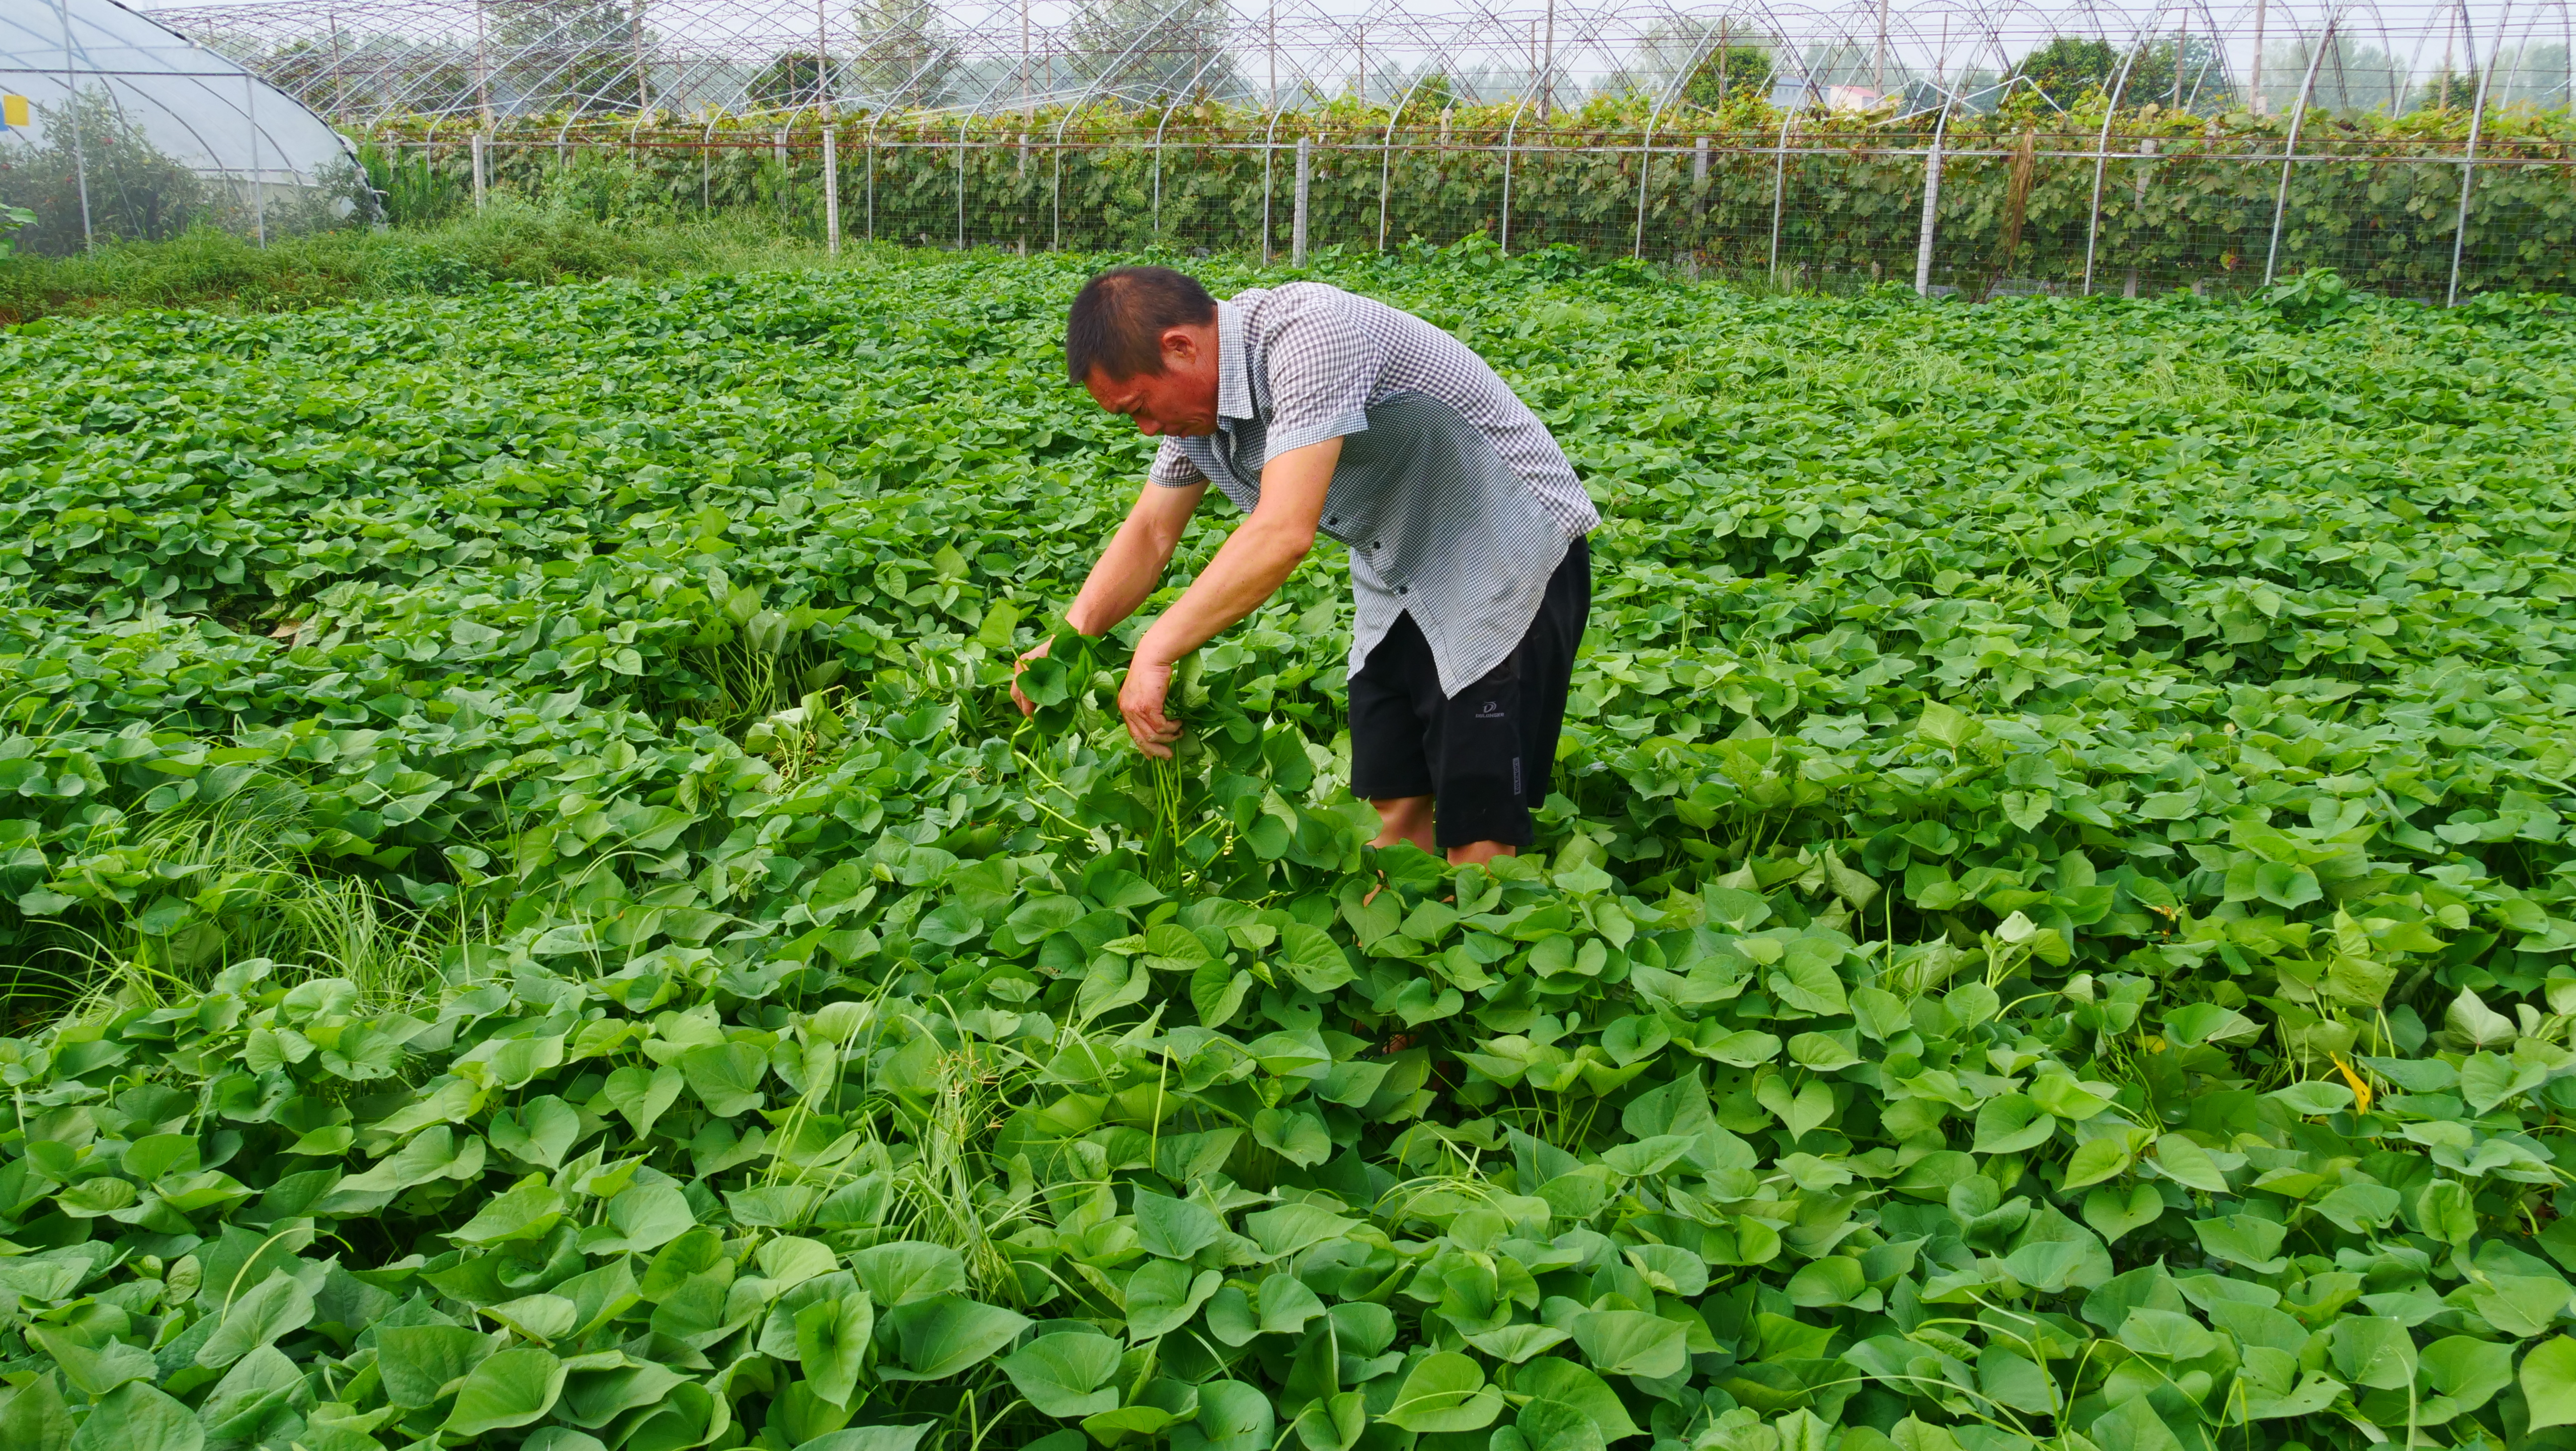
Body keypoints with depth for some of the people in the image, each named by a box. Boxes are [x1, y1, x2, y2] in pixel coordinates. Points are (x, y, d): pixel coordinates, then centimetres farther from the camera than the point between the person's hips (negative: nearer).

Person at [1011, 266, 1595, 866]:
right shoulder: (1197, 391, -1)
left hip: (1511, 559, -8)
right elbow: (1149, 532, 7)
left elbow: (1284, 534, -36)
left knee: (1474, 834, -8)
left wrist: (1156, 652, -31)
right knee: (1396, 807, 9)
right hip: (1401, 580, 9)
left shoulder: (1310, 332, -30)